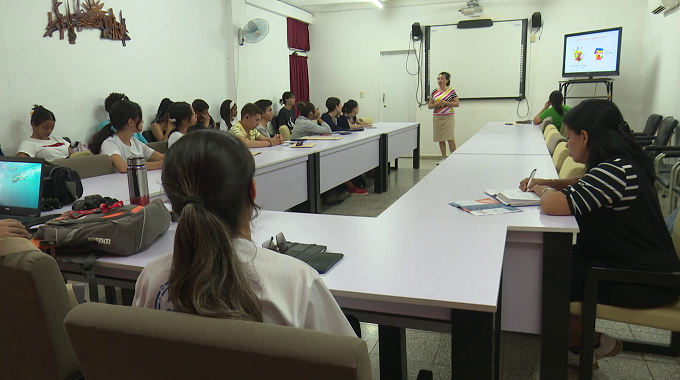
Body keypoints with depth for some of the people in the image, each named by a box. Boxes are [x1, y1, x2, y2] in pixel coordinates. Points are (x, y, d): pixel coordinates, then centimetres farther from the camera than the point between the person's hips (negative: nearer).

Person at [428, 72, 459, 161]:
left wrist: (445, 103, -14)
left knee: (450, 138, -8)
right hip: (437, 117, 4)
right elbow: (429, 106, 10)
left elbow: (457, 103, -3)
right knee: (440, 139, 6)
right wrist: (437, 104, -10)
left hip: (448, 117, -4)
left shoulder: (451, 90, -1)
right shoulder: (434, 92, 8)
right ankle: (444, 158, 15)